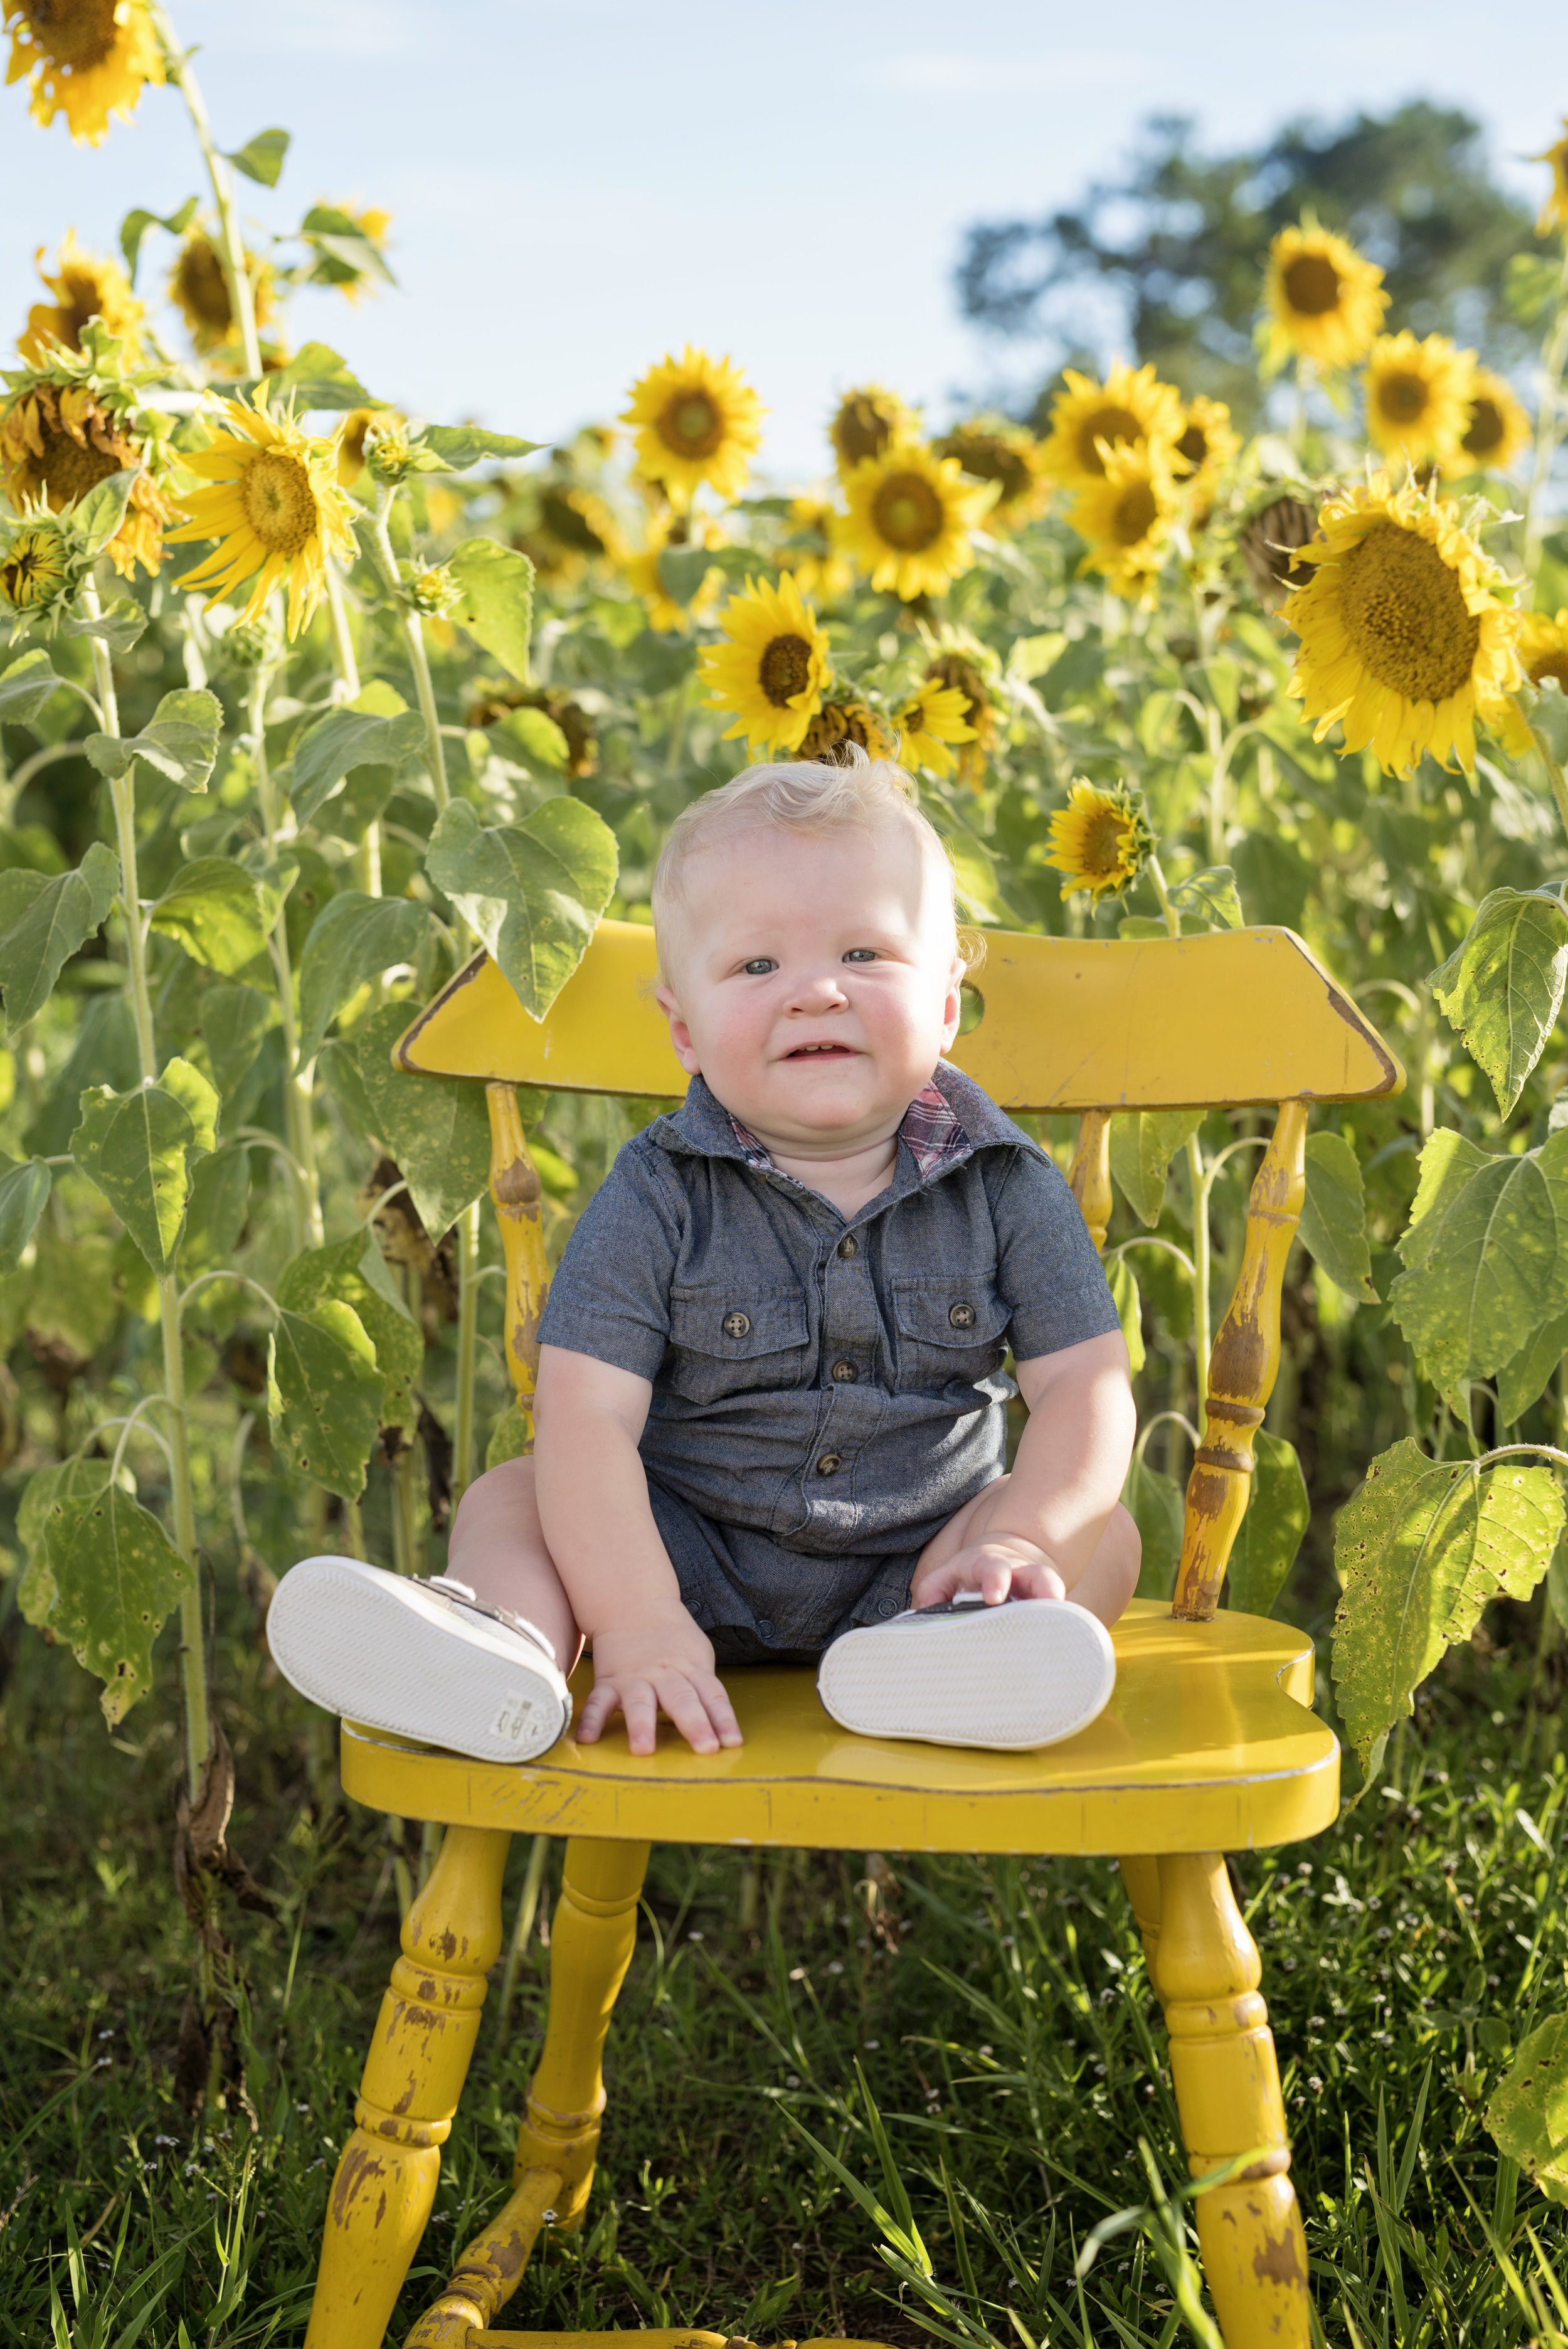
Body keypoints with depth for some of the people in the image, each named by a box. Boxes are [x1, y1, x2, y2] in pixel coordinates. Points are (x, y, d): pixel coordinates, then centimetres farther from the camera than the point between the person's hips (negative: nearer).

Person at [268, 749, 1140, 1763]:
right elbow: (588, 1414, -21)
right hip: (692, 1552, 0)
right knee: (511, 1495, -17)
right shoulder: (659, 1196, -14)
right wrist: (636, 1621, -33)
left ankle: (942, 1644, -46)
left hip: (918, 1552, 1)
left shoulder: (1006, 1186, -8)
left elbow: (1086, 1384, -7)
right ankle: (507, 1646, -46)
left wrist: (1023, 1538, -26)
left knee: (1105, 1533, -19)